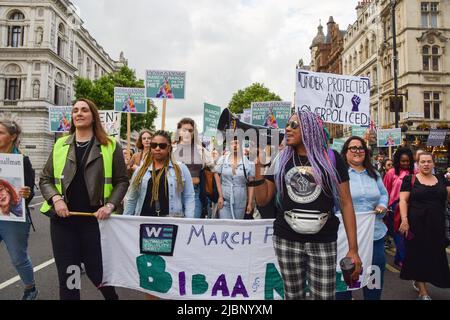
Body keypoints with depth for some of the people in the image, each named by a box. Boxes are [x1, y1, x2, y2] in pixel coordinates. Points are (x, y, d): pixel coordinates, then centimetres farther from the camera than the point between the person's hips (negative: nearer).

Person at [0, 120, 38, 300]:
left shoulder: (22, 160, -8)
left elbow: (30, 192, -9)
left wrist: (27, 194, -29)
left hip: (15, 218, -4)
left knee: (19, 259, 10)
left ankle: (30, 290, 35)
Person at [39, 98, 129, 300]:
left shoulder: (110, 146, 1)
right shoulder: (60, 145, 10)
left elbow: (122, 181, 1)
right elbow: (45, 179, 12)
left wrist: (110, 205, -13)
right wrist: (56, 199, -7)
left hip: (94, 219, -2)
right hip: (63, 219, 3)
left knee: (96, 271, 7)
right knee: (66, 276, 10)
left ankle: (111, 296, 39)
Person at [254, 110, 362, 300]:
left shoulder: (331, 158, -2)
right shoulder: (280, 160, 5)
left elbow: (346, 203, -1)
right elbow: (263, 200, 5)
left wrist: (353, 248, -4)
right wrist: (257, 165, -3)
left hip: (323, 242, -2)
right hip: (286, 241, 2)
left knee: (324, 297, 2)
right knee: (293, 295, 13)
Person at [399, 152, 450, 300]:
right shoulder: (410, 179, -2)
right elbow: (403, 200, -8)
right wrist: (404, 219, -18)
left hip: (436, 225, 5)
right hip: (417, 224, -4)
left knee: (434, 255, 13)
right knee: (418, 254, 3)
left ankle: (418, 281, 35)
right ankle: (423, 291, 14)